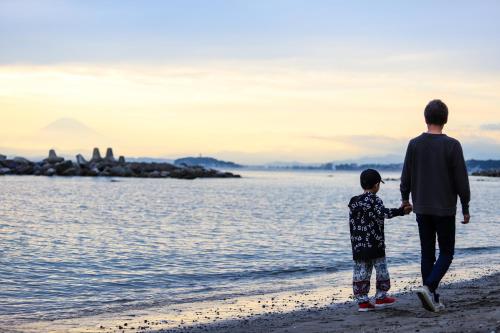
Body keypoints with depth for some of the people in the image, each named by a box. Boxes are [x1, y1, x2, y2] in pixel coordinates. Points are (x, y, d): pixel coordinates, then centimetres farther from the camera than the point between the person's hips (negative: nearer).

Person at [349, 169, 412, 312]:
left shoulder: (354, 202, 10)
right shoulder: (375, 200, -9)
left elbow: (352, 222, 13)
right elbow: (383, 213, -25)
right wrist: (400, 211, -26)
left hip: (358, 245, 6)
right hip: (375, 245, -6)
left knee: (360, 271, 5)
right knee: (381, 269, 10)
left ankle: (362, 300, 4)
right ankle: (381, 297, 16)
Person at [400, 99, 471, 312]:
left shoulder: (414, 144, -1)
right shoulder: (452, 145, -10)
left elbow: (406, 176, 5)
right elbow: (461, 180, -8)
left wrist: (405, 199, 22)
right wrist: (465, 208, 2)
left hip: (422, 209, 4)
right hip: (445, 209, -3)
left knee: (427, 253, 10)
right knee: (446, 253, 7)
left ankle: (432, 300, 12)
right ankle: (429, 287, -14)